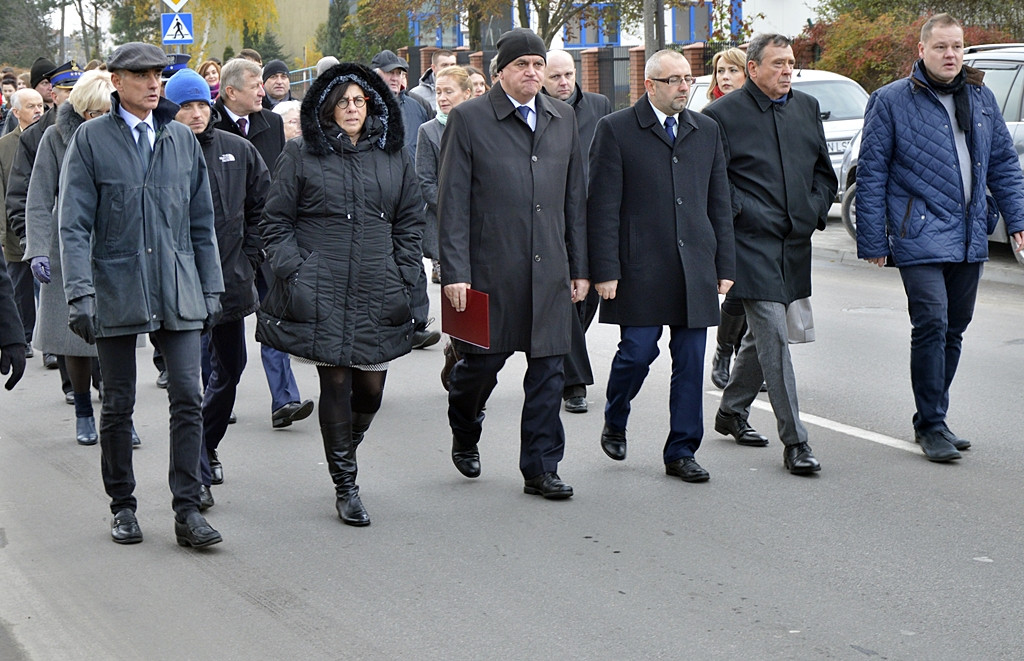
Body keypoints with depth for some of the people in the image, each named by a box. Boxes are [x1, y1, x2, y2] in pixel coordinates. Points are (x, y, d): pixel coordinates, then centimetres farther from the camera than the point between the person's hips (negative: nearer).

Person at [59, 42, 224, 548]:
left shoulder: (182, 139, 10)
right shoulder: (91, 139, -1)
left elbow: (201, 222, 15)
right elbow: (74, 224, -5)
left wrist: (211, 288, 11)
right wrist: (80, 293, -14)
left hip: (178, 291, 2)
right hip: (116, 291, -2)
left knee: (188, 397, -5)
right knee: (117, 405, 7)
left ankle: (187, 510, 1)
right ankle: (122, 507, 20)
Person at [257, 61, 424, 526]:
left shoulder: (391, 156, 13)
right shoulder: (302, 156, 3)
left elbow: (409, 222, 17)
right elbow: (275, 222, 5)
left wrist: (404, 276, 7)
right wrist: (293, 272, -5)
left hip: (378, 294, 3)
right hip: (323, 294, -3)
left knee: (371, 387, 3)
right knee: (335, 383, -3)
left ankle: (346, 448, 34)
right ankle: (345, 486, 7)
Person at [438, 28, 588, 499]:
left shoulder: (563, 119, 12)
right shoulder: (469, 119, -2)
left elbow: (575, 198, 15)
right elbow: (452, 203, -5)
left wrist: (579, 266, 12)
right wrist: (455, 272, -10)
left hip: (550, 271, 4)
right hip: (490, 270, -4)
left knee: (548, 369, 3)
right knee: (482, 360, 6)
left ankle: (541, 469, 12)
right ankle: (464, 434, 35)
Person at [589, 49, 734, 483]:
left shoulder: (707, 131, 14)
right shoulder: (616, 130, -1)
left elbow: (720, 203, 16)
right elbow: (602, 207, -4)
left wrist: (725, 266, 10)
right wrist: (605, 271, -10)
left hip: (696, 268, 4)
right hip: (640, 268, -4)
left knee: (690, 362, 4)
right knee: (637, 351, -5)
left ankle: (682, 451, 14)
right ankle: (614, 424, 23)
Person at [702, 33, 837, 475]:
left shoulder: (806, 108, 13)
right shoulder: (721, 115, -6)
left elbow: (824, 171, 20)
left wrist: (816, 212, 6)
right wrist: (742, 213, -14)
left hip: (796, 243, 7)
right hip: (752, 243, -7)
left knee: (764, 332, 17)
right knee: (774, 336, -12)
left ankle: (732, 412, 37)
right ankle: (794, 441, -11)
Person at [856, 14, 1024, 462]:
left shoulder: (981, 98, 12)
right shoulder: (891, 101, -3)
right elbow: (871, 174, -3)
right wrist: (873, 241, -5)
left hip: (970, 238, 6)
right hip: (920, 236, -5)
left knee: (954, 328, 10)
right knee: (931, 325, -12)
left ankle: (932, 419, 21)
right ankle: (931, 425, -4)